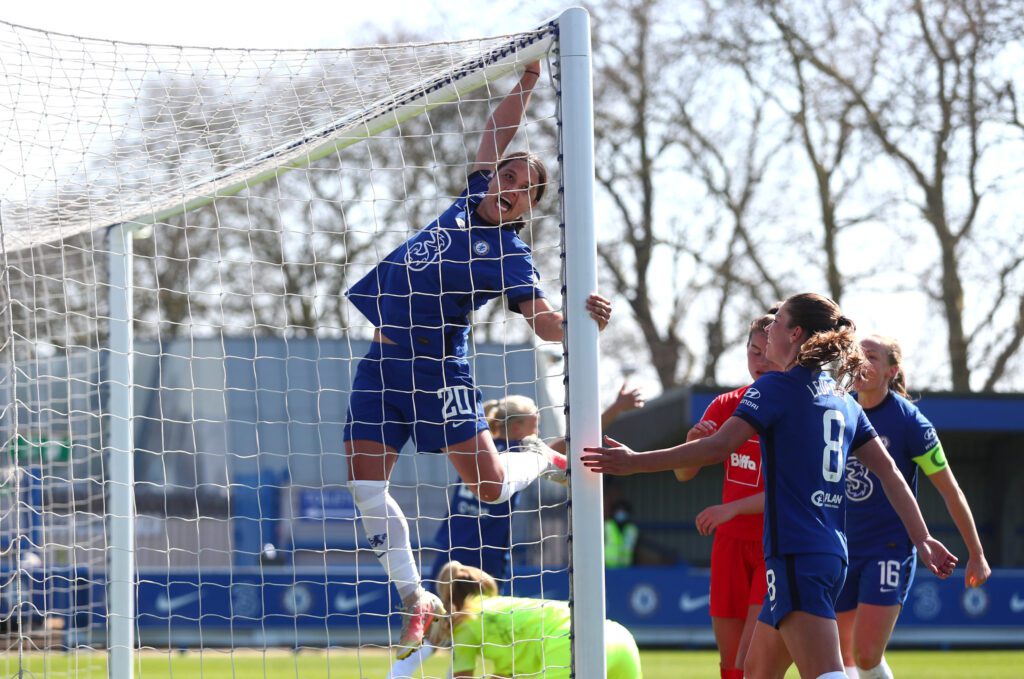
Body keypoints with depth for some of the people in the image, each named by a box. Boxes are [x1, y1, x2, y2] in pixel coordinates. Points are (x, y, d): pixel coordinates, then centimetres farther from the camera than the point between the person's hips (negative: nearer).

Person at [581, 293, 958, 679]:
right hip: (832, 555, 9)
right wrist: (922, 539, 18)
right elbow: (888, 472, 15)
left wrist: (637, 462, -12)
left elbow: (718, 447, -15)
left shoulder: (776, 386, -6)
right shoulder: (842, 399, 16)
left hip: (796, 556, -9)